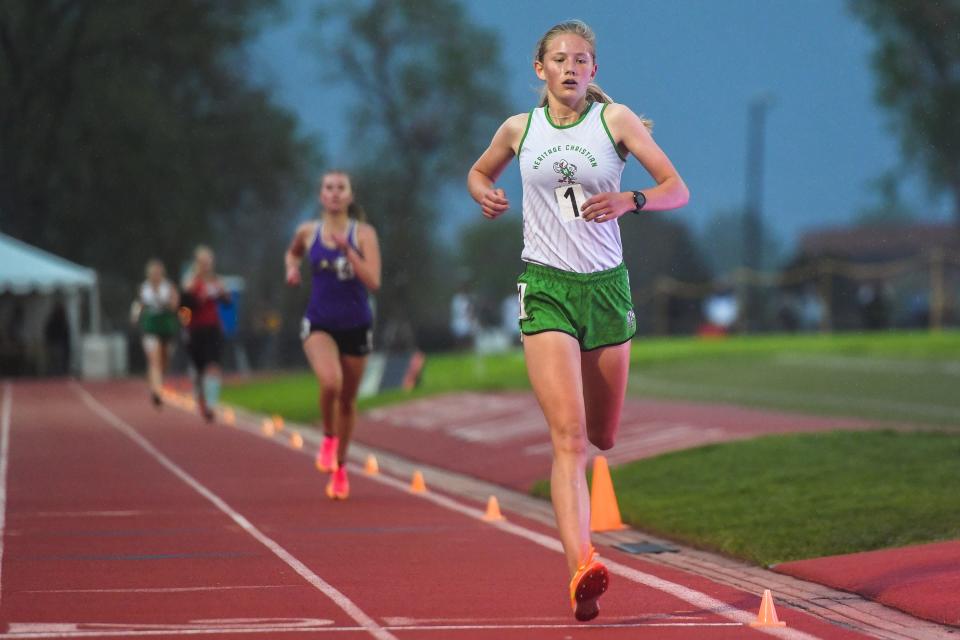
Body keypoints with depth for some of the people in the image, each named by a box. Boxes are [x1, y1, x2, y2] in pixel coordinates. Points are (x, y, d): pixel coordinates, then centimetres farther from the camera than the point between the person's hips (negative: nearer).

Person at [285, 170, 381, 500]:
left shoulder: (363, 234, -7)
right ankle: (328, 437, -1)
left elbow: (373, 282, -16)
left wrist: (346, 249, -24)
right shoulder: (308, 232, 0)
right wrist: (292, 269, 1)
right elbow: (292, 253, 23)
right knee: (330, 382, -29)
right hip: (319, 324, -1)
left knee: (347, 400, 12)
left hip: (355, 325, 1)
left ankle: (340, 469, 32)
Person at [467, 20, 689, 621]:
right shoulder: (519, 129, 5)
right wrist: (486, 195, 2)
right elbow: (479, 172, 25)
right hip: (546, 290, -1)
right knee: (570, 437, -17)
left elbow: (678, 190, -2)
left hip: (607, 286, 1)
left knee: (603, 437, 11)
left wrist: (629, 200, -22)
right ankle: (581, 567, -26)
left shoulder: (615, 119, 1)